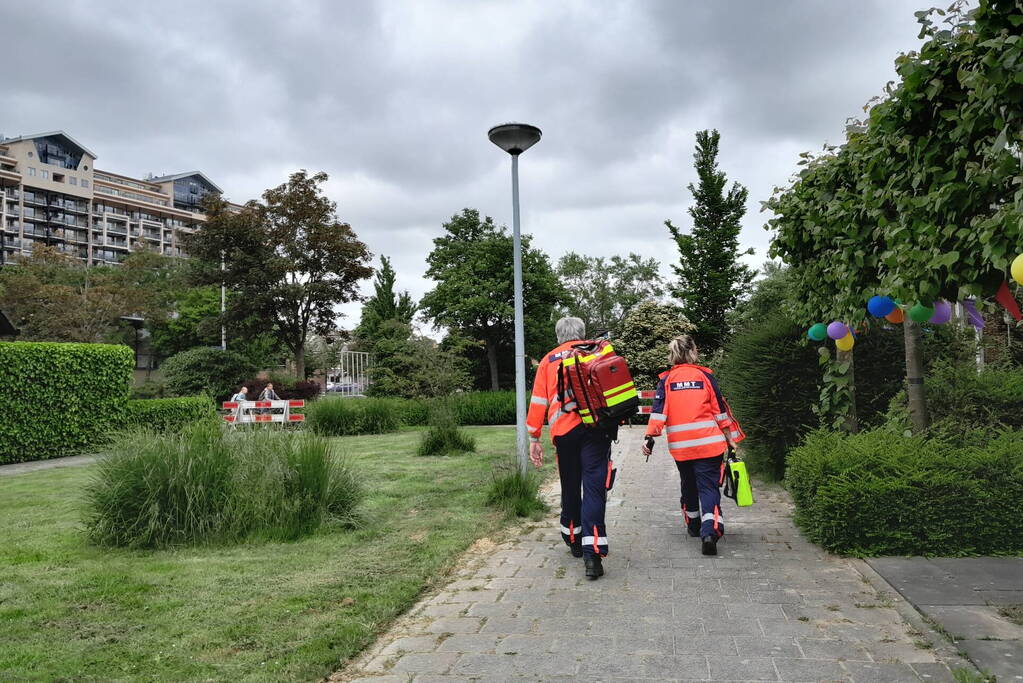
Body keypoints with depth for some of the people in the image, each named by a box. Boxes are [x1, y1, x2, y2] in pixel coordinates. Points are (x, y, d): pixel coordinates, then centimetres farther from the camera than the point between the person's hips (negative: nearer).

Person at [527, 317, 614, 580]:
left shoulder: (548, 360, 15)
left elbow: (538, 401, 10)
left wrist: (534, 438, 12)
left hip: (564, 431, 2)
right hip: (596, 428, -2)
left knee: (570, 487, 18)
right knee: (594, 488, -6)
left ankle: (574, 539, 32)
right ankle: (592, 553, -15)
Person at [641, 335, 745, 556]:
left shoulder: (666, 380, 5)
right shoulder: (705, 376, 2)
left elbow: (658, 410, -4)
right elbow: (720, 410, 4)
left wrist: (650, 437, -4)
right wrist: (730, 438, 10)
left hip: (680, 445, 2)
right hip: (708, 443, -2)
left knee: (689, 485, 21)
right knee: (708, 487, -3)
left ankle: (693, 525, 34)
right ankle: (710, 531, -19)